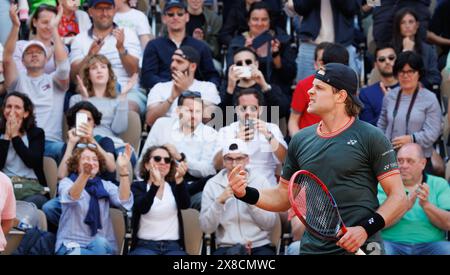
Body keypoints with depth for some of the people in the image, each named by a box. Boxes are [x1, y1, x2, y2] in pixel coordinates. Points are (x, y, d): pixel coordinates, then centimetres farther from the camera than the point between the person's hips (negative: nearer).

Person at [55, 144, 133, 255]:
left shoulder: (106, 185, 13)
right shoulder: (67, 182, 5)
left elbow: (124, 202, -9)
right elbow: (71, 197, -21)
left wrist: (123, 169, -21)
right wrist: (85, 174, -42)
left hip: (102, 245, 2)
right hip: (72, 245, -2)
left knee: (100, 243, -35)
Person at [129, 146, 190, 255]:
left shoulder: (174, 186, 14)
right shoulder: (138, 186, 6)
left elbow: (184, 204, -9)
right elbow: (142, 208, -16)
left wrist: (179, 179, -28)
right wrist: (156, 183, -33)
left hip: (173, 246, 2)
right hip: (144, 246, -2)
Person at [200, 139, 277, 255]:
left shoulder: (260, 181, 5)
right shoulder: (212, 185, 5)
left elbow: (270, 223, -1)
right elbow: (206, 228, -2)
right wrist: (219, 201, -16)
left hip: (260, 245, 1)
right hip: (226, 247, -1)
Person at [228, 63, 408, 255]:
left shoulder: (371, 138, -6)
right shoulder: (300, 140, 9)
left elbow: (398, 198, -7)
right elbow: (283, 198, 17)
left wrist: (366, 228, -20)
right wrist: (246, 194, 0)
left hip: (360, 249, -4)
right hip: (312, 248, 4)